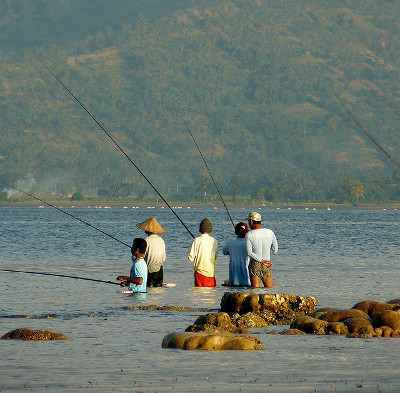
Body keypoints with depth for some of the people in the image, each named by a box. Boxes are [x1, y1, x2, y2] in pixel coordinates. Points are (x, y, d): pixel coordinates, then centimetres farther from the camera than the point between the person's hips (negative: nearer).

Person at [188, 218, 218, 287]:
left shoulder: (197, 241, -9)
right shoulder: (214, 241, -1)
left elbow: (191, 258, -8)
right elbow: (215, 256, 11)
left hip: (200, 270, -3)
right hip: (211, 271, 3)